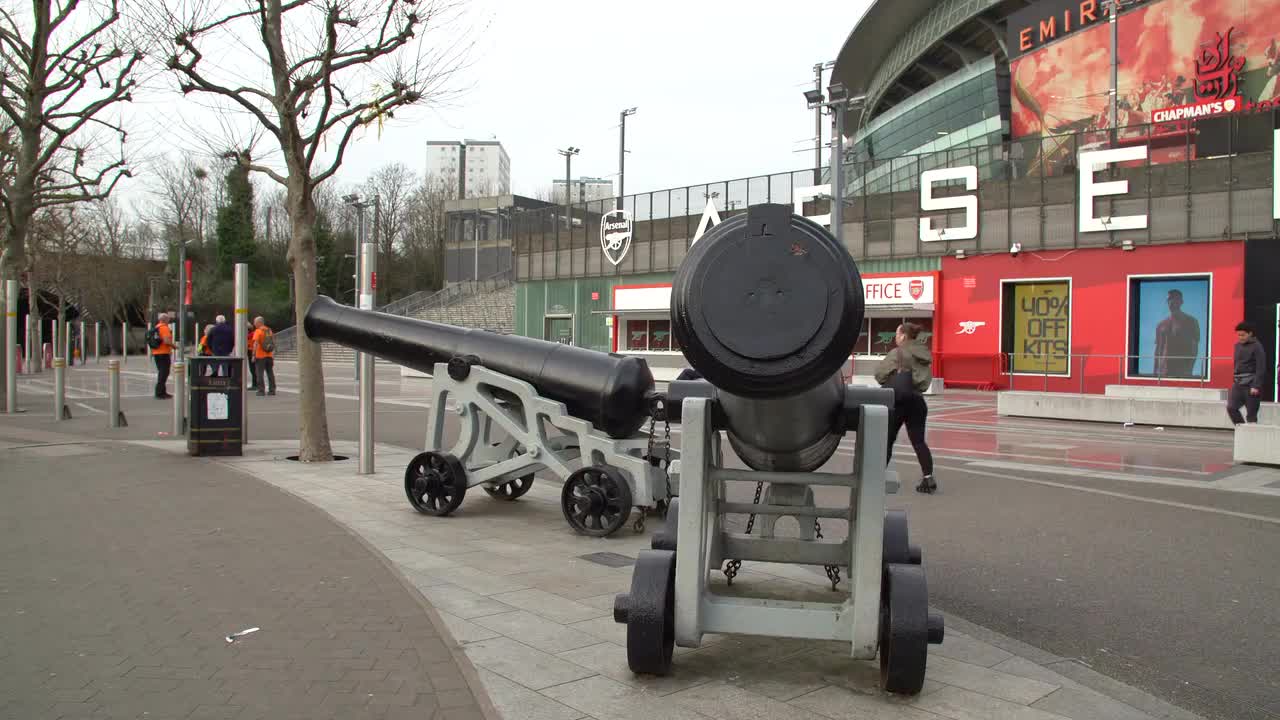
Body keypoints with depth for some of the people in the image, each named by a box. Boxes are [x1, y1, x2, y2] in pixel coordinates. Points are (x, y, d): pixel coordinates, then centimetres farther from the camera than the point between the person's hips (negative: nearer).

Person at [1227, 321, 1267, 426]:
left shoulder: (1256, 347, -7)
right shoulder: (1238, 346, 12)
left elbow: (1261, 368, -12)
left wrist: (1256, 386, -17)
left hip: (1251, 385, -6)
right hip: (1238, 384, 6)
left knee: (1251, 413, 0)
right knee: (1231, 407, -6)